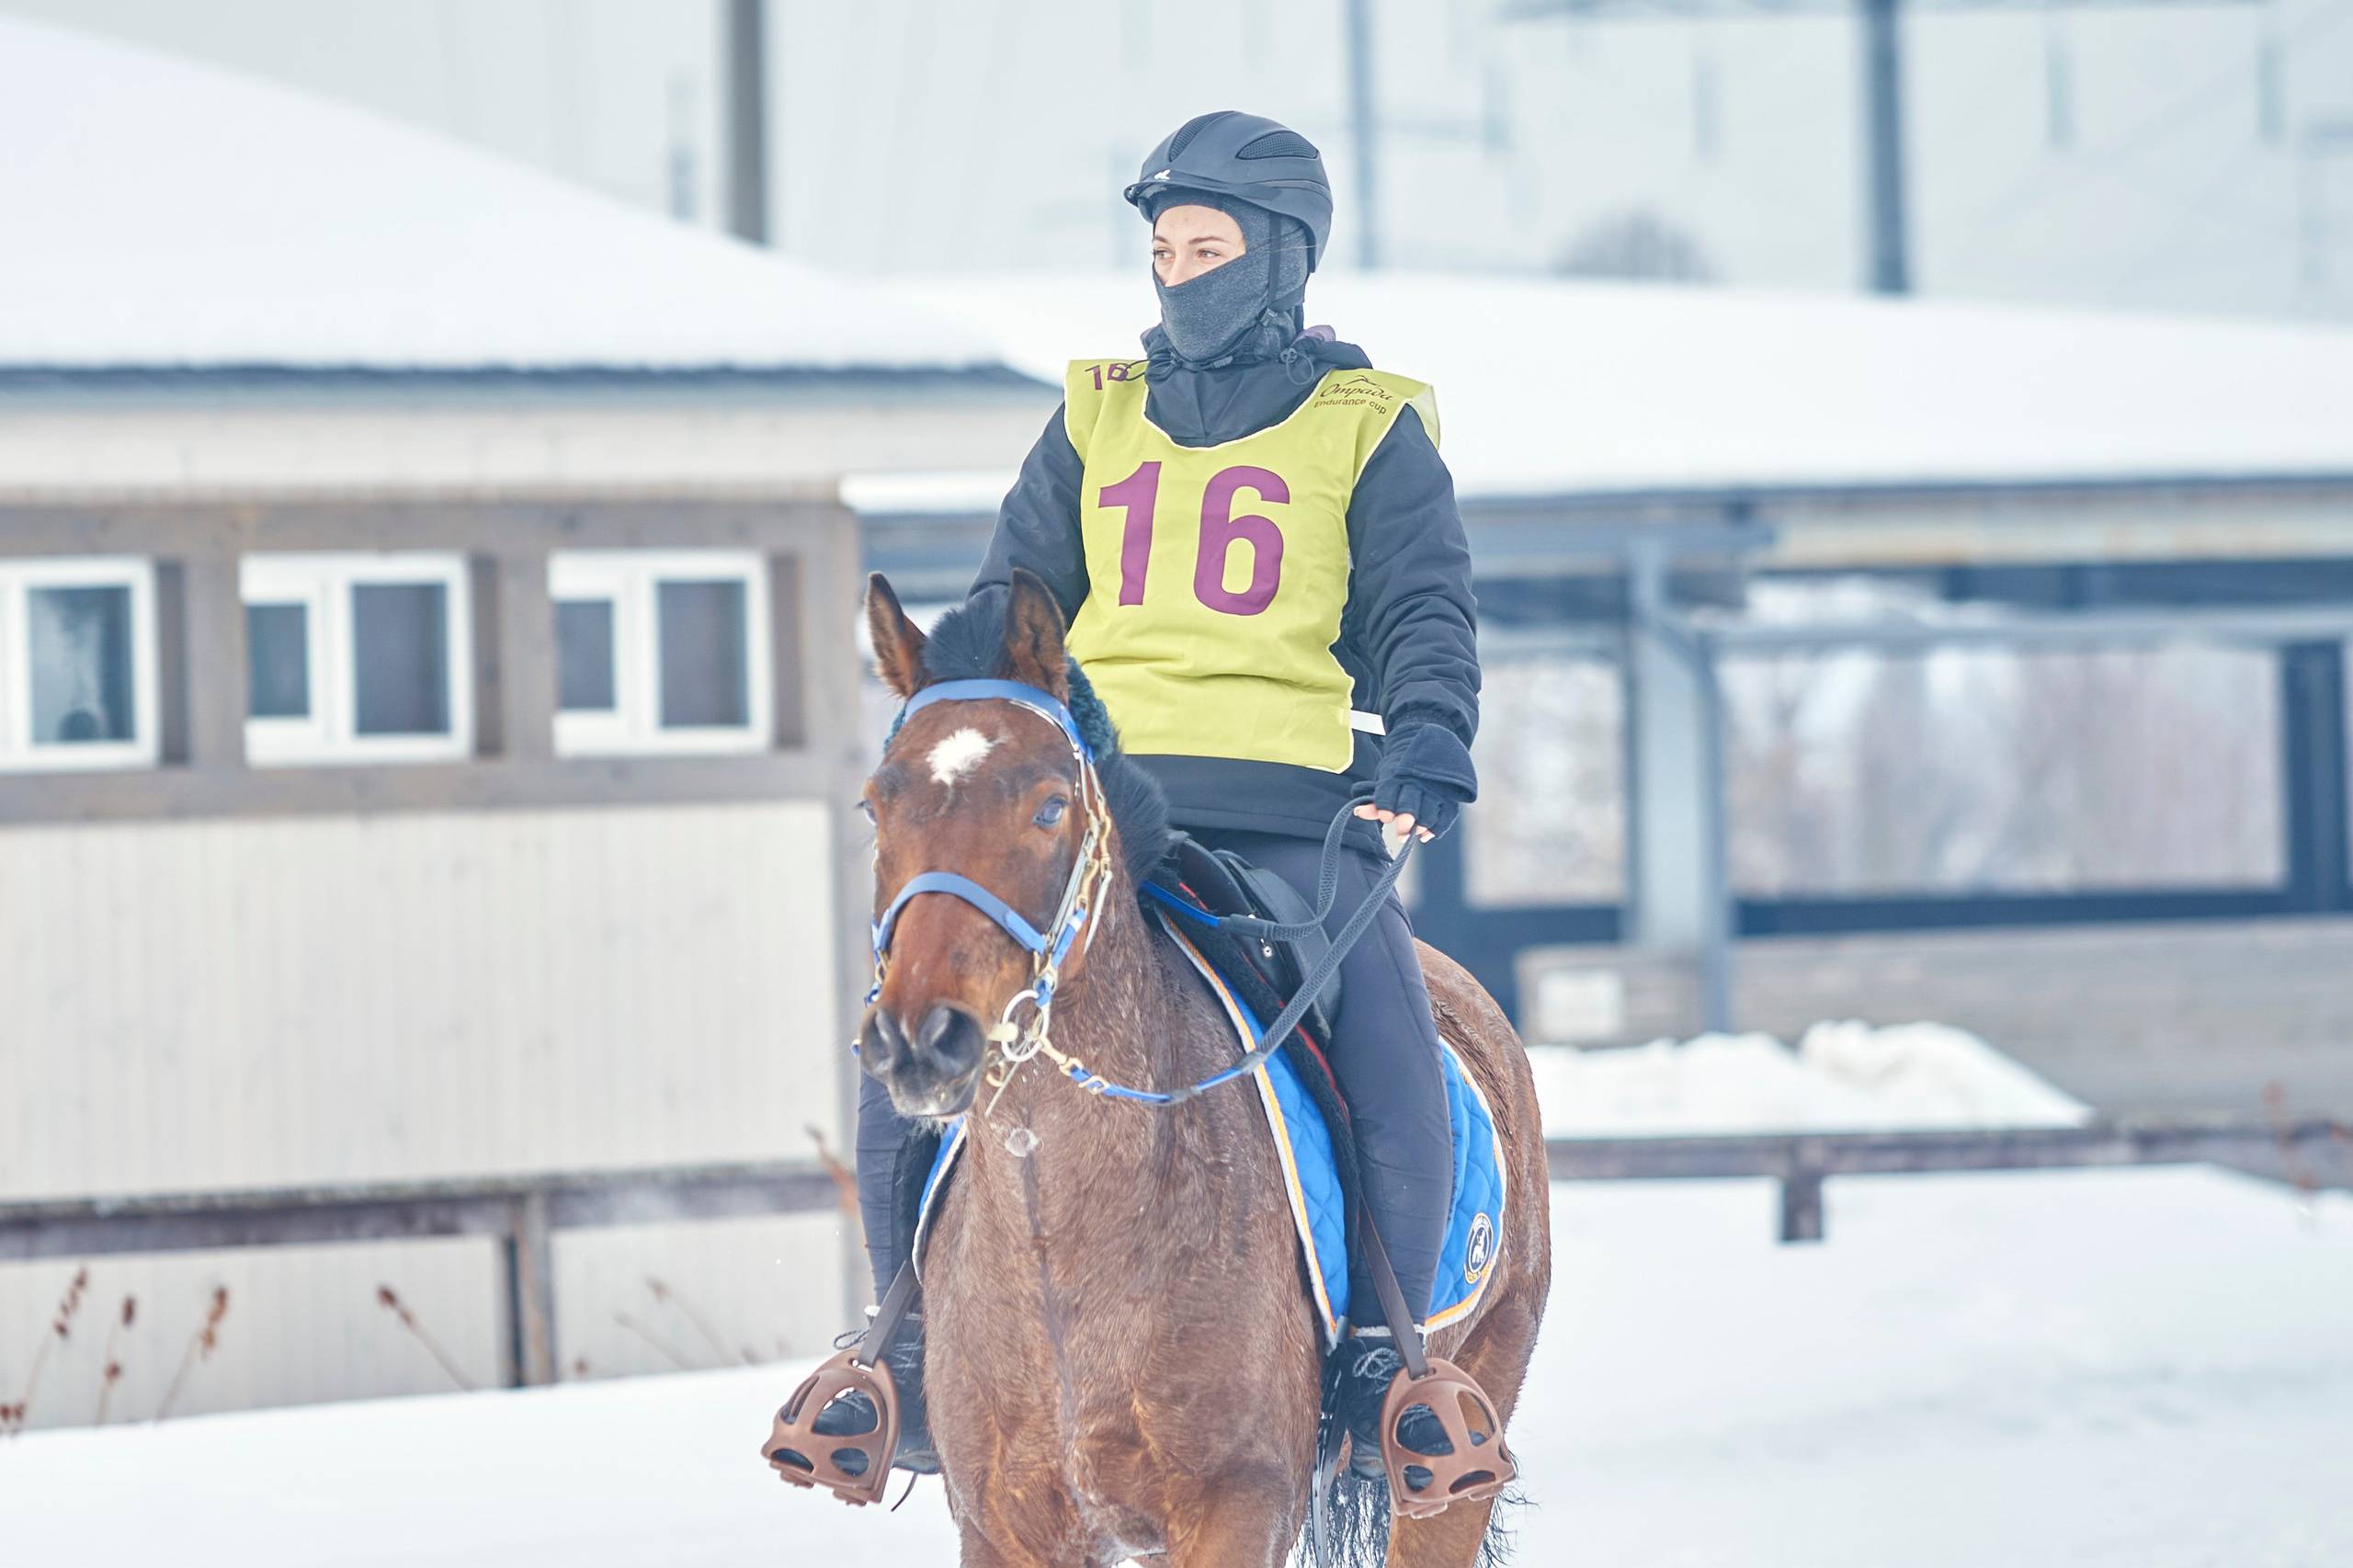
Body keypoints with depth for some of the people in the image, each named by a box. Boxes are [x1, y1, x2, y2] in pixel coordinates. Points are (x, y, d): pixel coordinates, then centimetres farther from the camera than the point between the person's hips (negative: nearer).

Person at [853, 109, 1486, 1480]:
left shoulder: (1371, 429, 11)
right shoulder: (1098, 420, 19)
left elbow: (1425, 615, 6)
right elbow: (1014, 601, 21)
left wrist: (1426, 747, -12)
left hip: (1291, 815, -3)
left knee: (1400, 1079, -23)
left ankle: (1381, 1355, -7)